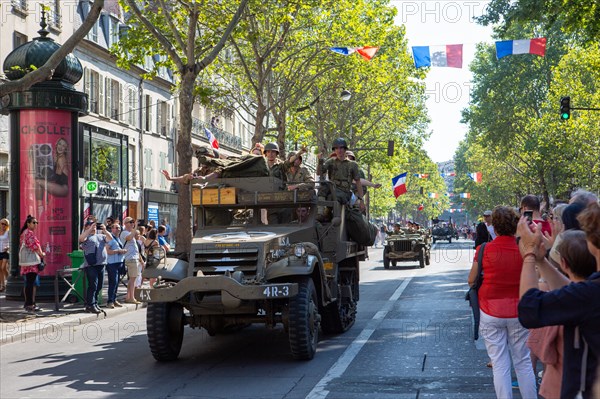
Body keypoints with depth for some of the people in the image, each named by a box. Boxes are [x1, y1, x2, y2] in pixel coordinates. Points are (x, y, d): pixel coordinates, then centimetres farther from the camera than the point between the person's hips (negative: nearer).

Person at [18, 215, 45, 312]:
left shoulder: (24, 232, 20)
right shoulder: (30, 233, -11)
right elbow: (34, 246, -16)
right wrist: (41, 254, -1)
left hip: (26, 261, 10)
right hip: (32, 260, -10)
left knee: (28, 283, 13)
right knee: (31, 283, -10)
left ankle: (28, 303, 16)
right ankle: (30, 304, -11)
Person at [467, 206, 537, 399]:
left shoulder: (484, 250, -10)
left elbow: (471, 280, -2)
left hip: (491, 313, -1)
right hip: (518, 311, 1)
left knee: (500, 364, 4)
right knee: (523, 362, 12)